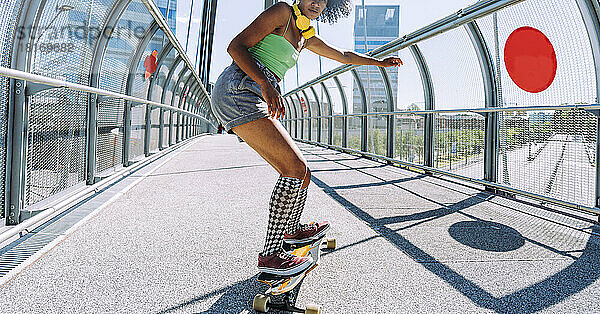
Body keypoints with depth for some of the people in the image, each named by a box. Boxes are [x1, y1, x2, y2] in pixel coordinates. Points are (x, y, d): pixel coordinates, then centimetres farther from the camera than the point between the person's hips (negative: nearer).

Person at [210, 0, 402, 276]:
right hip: (238, 88, -8)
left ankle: (291, 229, 34)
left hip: (255, 99, 8)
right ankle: (271, 254, -11)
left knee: (300, 173, 9)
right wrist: (265, 84, -22)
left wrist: (380, 62, 47)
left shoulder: (306, 37, 25)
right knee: (295, 168, -18)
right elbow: (236, 46, -8)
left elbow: (344, 56, 38)